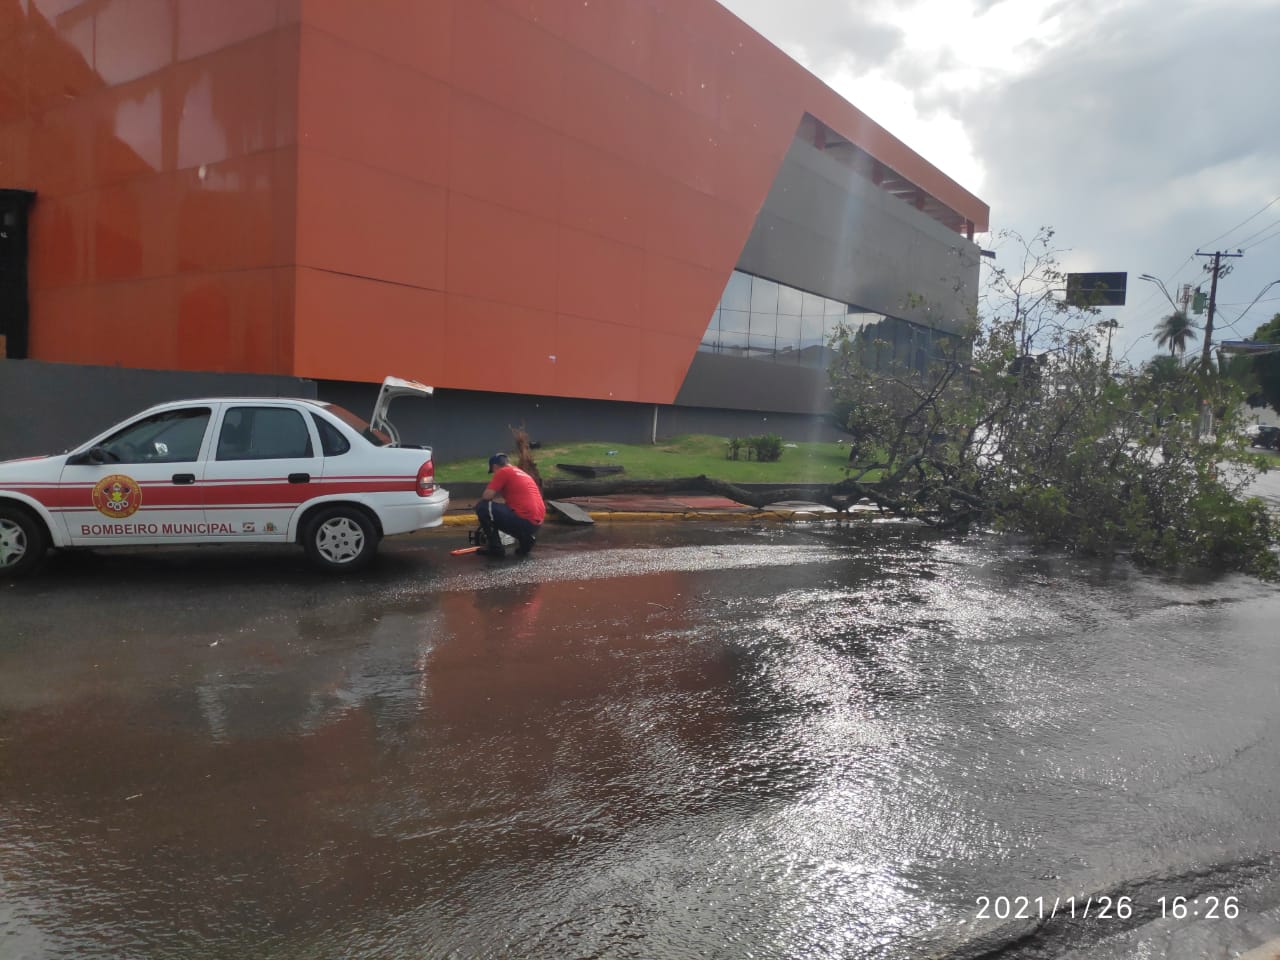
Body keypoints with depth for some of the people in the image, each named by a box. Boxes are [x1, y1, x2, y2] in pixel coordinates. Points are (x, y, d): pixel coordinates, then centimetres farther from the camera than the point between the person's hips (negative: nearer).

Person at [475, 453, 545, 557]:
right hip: (537, 523, 9)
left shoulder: (502, 472, 0)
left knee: (482, 507, -3)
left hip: (524, 521, -9)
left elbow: (487, 496, -8)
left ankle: (495, 548, -2)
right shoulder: (522, 473, 26)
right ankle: (526, 538, 12)